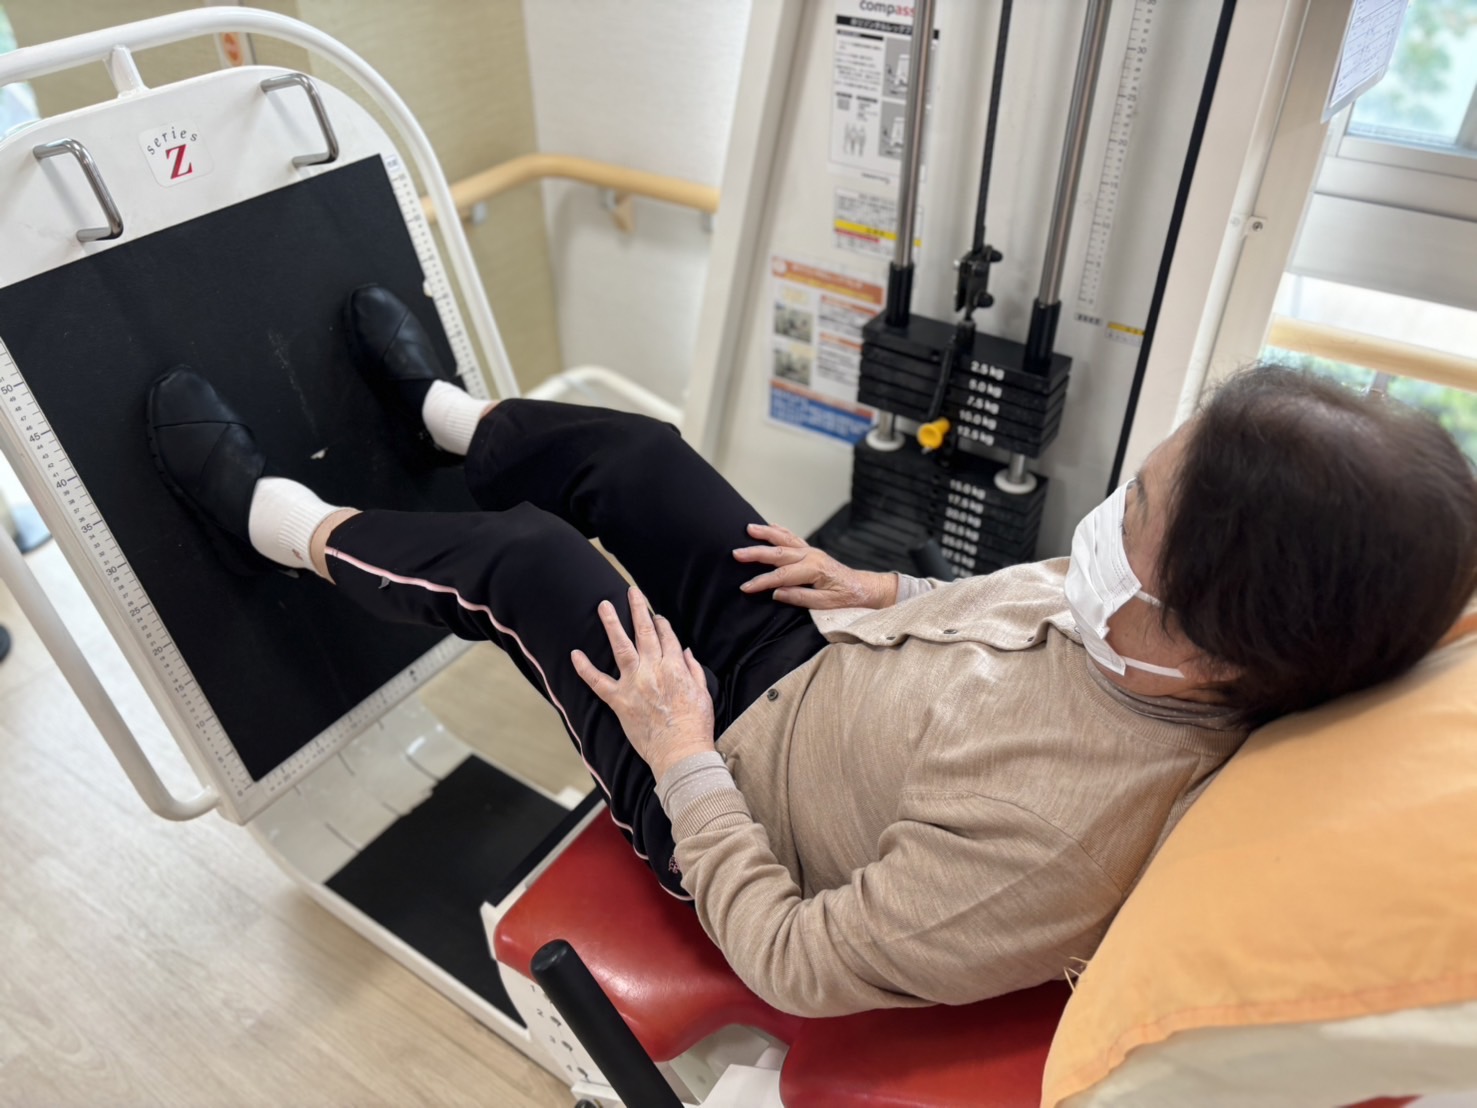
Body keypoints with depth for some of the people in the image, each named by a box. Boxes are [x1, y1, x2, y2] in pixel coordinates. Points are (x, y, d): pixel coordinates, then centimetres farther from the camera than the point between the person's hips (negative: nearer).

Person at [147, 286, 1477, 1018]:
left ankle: (279, 522, 27)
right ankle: (440, 408, 42)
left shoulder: (1042, 851, -40)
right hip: (818, 656, 6)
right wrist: (892, 593, 0)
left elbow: (791, 967, -26)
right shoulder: (1164, 645, -19)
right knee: (623, 448, 8)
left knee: (518, 555, -5)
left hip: (718, 777, -6)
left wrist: (682, 761, -20)